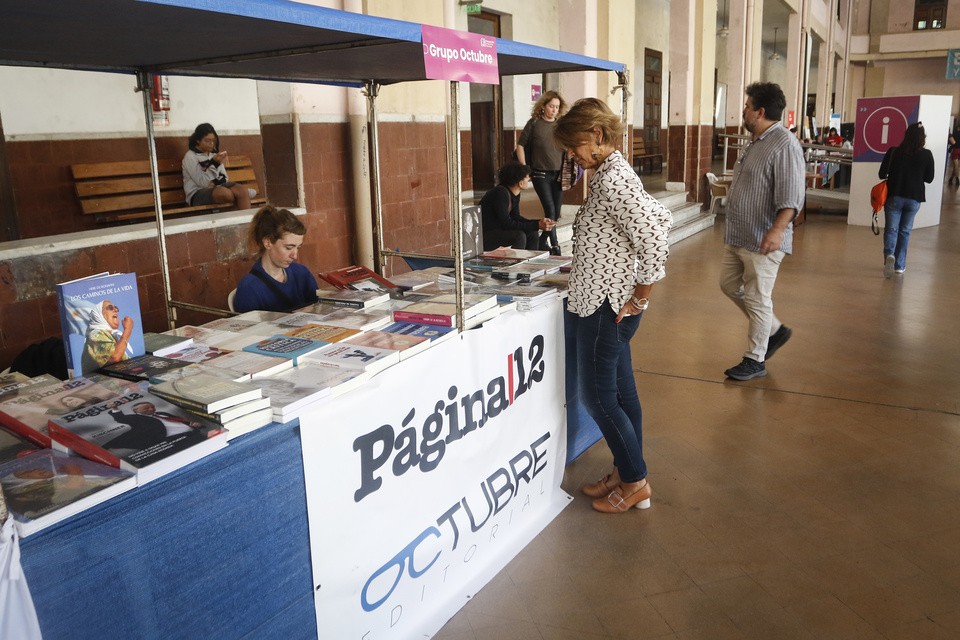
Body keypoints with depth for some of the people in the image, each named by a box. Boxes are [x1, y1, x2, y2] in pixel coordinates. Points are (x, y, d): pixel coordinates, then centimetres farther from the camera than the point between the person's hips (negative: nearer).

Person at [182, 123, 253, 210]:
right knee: (224, 192, -37)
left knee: (242, 190, -24)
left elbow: (224, 178, 13)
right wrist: (213, 163, -18)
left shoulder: (214, 153, 18)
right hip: (197, 193, -6)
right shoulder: (190, 156, -2)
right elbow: (201, 182, -11)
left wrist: (214, 183, -9)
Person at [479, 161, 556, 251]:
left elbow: (515, 217, 6)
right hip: (484, 236, -9)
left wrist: (539, 222, -7)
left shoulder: (515, 194, 3)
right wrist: (537, 225, -26)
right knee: (519, 235, -28)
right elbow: (507, 224, -27)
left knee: (532, 233, 3)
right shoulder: (500, 193, -25)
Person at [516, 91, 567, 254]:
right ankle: (555, 246, -5)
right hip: (540, 174, -4)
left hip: (558, 174, 4)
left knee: (556, 212, 7)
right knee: (549, 209, -13)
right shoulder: (534, 123, -2)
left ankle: (543, 240, 25)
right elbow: (520, 145, 2)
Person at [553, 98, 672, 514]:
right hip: (606, 304, 10)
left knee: (598, 397, 1)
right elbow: (661, 218, 17)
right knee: (621, 394, 16)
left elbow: (654, 237, -27)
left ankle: (635, 483, 14)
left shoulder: (612, 179, -19)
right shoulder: (611, 173, 11)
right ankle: (626, 473, 29)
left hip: (606, 307, -10)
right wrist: (638, 292, 14)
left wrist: (640, 296, -18)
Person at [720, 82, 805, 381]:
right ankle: (775, 330, 32)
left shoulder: (784, 145, -17)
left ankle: (755, 361, 13)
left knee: (757, 299, -1)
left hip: (763, 241, -10)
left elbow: (791, 196, -24)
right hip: (738, 236, 10)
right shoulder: (756, 142, 14)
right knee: (730, 284, 17)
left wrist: (778, 229, -35)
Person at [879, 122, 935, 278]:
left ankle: (889, 254, -24)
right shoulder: (926, 155, -6)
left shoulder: (893, 152, -7)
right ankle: (899, 265, 16)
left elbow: (882, 174, -6)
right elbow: (929, 178, 1)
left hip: (893, 196, -1)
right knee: (905, 231, 13)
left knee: (891, 229, 4)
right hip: (914, 198, 1)